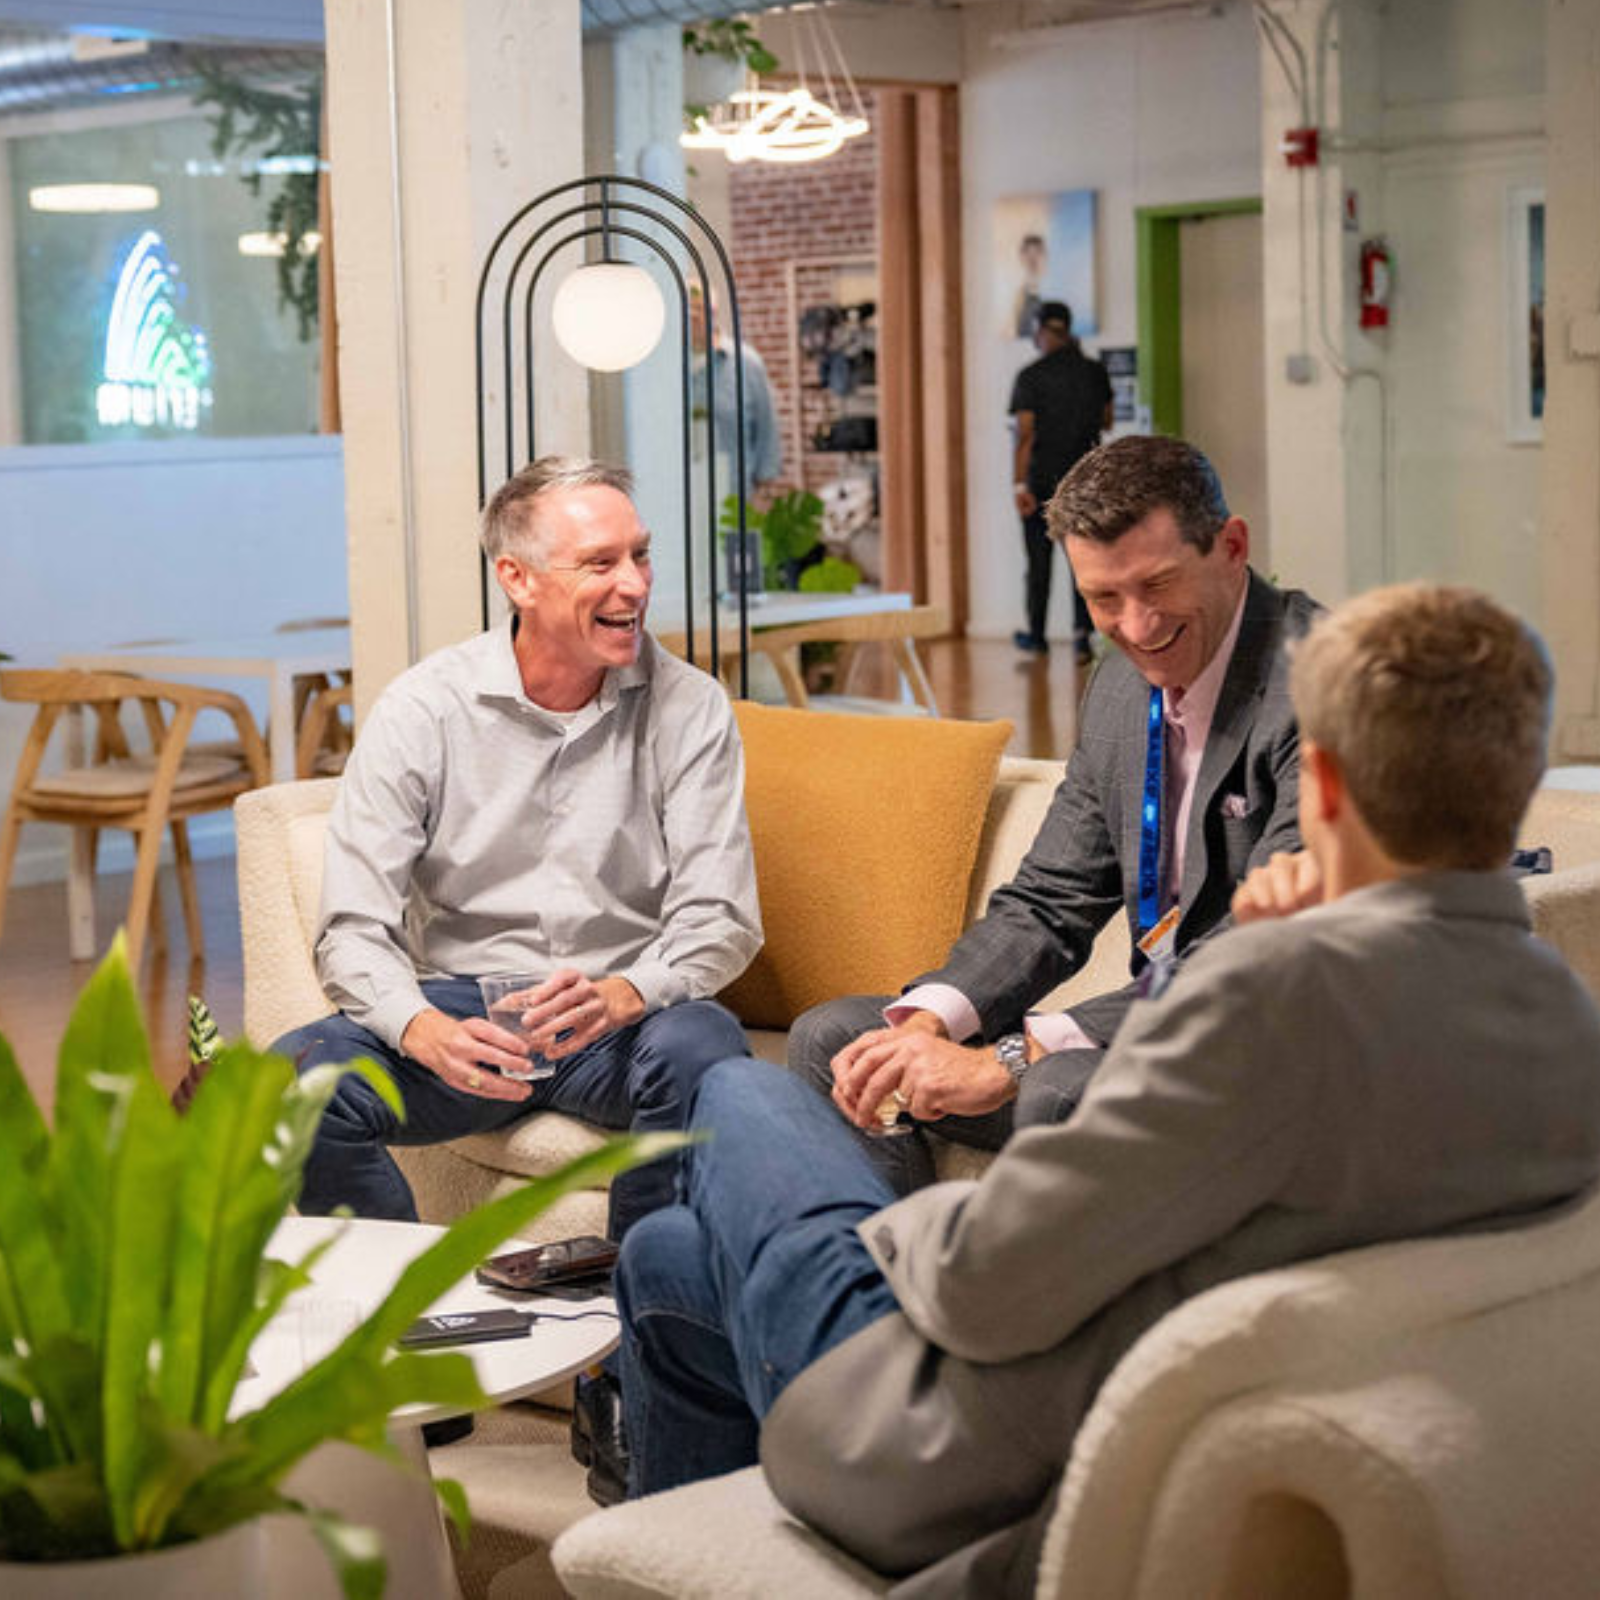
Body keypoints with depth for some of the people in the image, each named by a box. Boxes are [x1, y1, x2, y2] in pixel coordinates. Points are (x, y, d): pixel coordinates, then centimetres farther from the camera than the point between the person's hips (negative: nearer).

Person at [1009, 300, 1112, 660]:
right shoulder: (1094, 372, 2)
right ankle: (1082, 628, -13)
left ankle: (1036, 636, 21)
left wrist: (1019, 484, -13)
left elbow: (1025, 435, -14)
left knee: (1039, 561, 9)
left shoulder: (1031, 377, -9)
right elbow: (1106, 422, 16)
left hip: (1042, 478, -2)